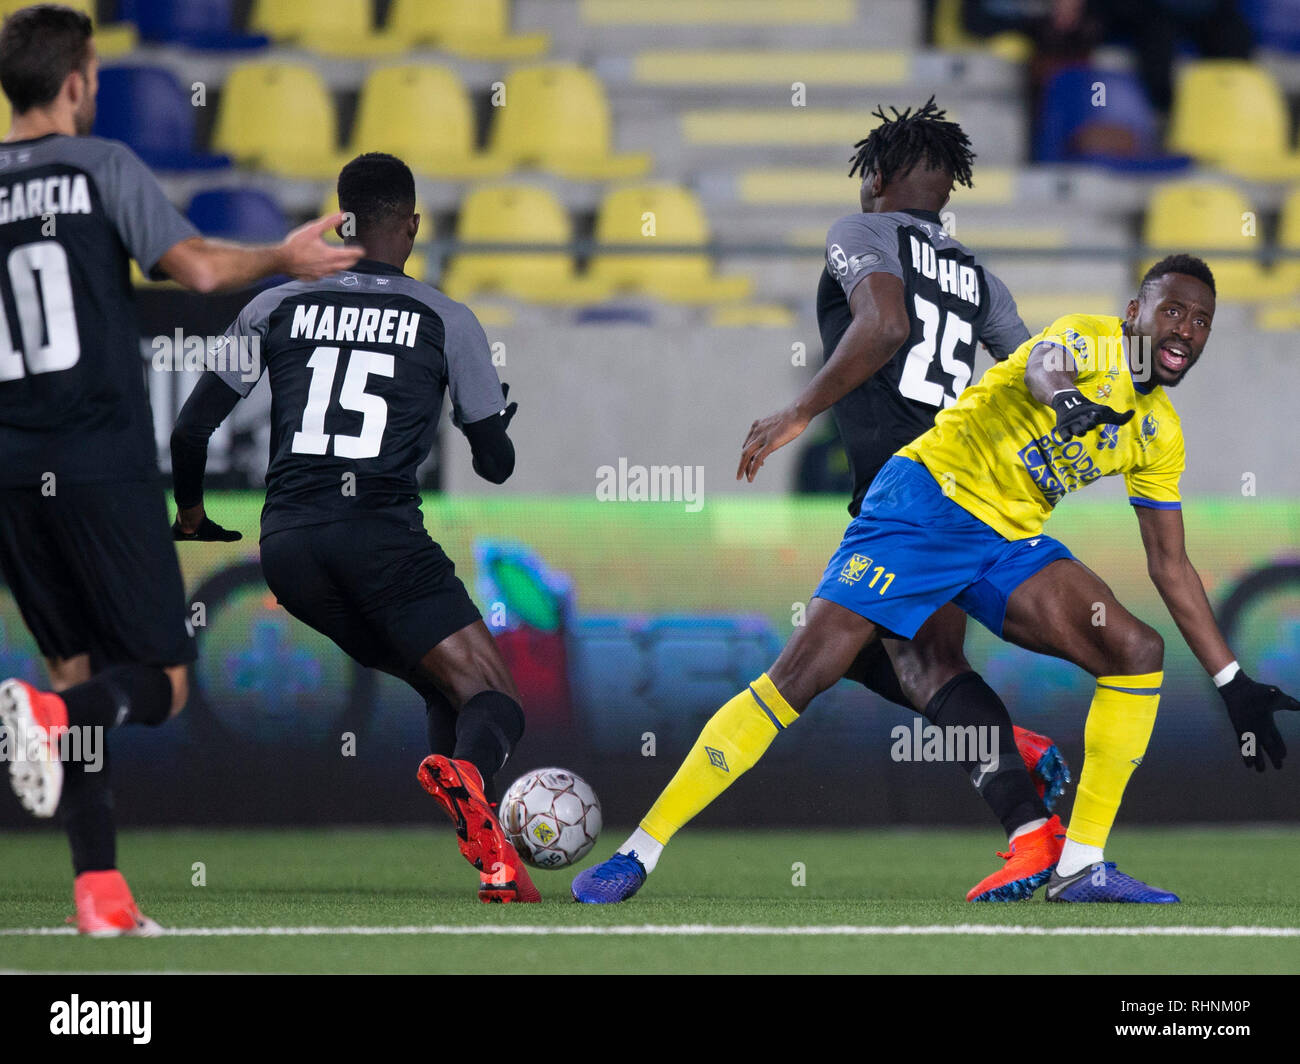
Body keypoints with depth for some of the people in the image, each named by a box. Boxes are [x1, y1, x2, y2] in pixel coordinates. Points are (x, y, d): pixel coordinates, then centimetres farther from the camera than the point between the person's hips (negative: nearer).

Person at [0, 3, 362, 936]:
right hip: (104, 464, -4)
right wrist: (283, 259, 3)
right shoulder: (103, 167, -3)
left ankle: (101, 891, 4)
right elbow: (196, 268, -13)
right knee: (160, 682, 4)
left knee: (79, 670, 14)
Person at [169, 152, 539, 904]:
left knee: (445, 687, 21)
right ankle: (467, 772, -43)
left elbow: (191, 430, 13)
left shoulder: (279, 307, 12)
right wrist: (500, 418, 35)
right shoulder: (447, 321, 6)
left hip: (287, 543, 4)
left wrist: (192, 513, 33)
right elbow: (497, 465, 11)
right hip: (382, 537, -4)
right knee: (493, 701, -6)